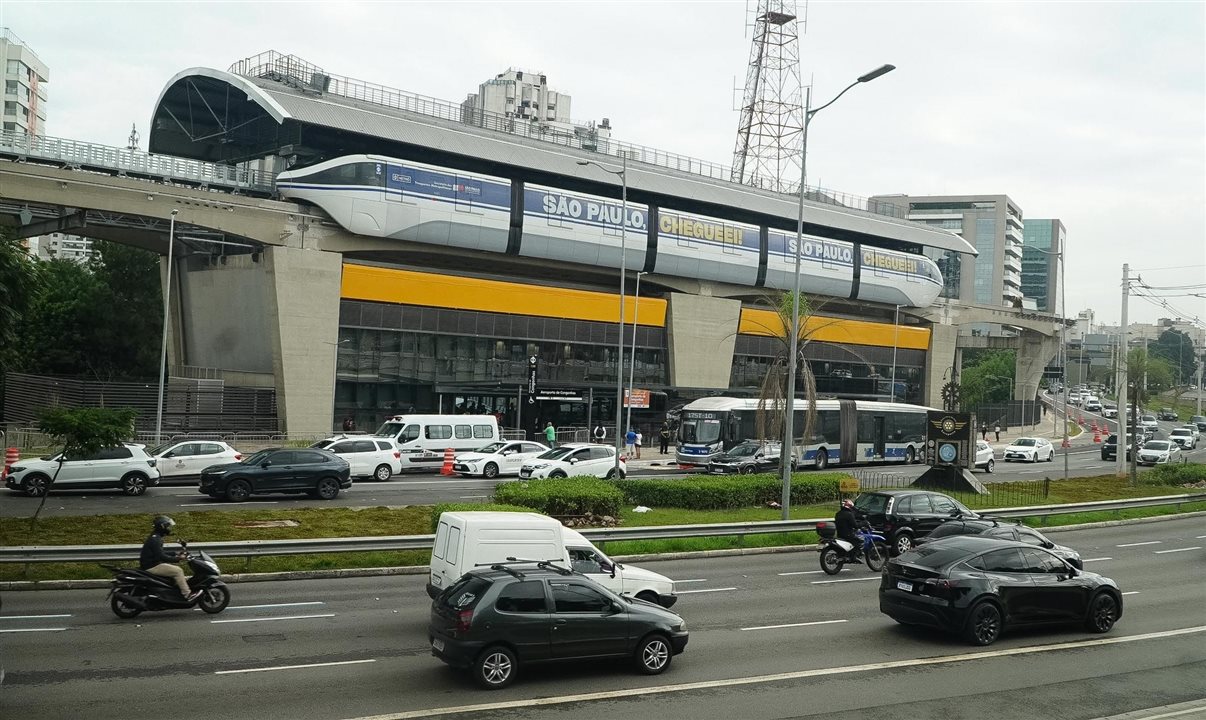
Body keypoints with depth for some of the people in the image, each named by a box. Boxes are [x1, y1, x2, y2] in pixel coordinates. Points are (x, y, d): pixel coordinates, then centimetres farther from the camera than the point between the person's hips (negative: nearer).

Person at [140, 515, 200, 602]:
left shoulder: (155, 537, 14)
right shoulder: (155, 539, -20)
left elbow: (161, 552, 24)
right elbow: (161, 556, -25)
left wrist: (175, 554, 15)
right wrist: (177, 559, -21)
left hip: (153, 563, 11)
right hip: (151, 566, -11)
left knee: (175, 567, 19)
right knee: (178, 571, -16)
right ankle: (187, 594, -15)